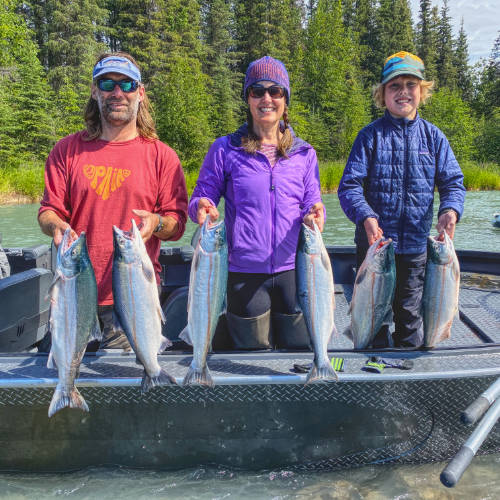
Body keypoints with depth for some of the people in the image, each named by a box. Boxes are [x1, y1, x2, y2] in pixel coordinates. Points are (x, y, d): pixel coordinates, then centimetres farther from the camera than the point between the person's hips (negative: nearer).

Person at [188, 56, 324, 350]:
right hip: (245, 274, -1)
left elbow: (312, 204, 9)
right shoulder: (225, 150, 2)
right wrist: (203, 207, -18)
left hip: (294, 270, 2)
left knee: (301, 353, 12)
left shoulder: (304, 153, 8)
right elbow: (200, 199, 5)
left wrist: (315, 214, -14)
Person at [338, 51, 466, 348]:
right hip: (374, 243, -1)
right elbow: (349, 186, -9)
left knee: (411, 312, 15)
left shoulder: (433, 136, 3)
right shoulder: (371, 136, -3)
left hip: (415, 246, 2)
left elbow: (453, 182, 3)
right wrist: (366, 216, -28)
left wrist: (450, 210, -19)